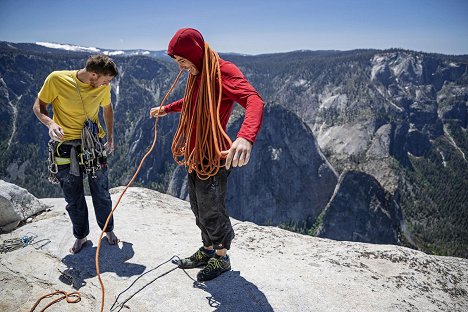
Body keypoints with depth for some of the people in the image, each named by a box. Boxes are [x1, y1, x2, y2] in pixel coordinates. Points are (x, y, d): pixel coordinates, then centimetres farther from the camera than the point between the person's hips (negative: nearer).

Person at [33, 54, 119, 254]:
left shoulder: (103, 86, -5)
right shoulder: (57, 79, -15)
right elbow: (38, 107, -5)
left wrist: (110, 137, 9)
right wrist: (50, 123, -25)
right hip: (66, 146, -2)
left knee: (101, 193, 9)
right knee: (73, 199, 9)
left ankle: (108, 229, 33)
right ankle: (81, 235, 31)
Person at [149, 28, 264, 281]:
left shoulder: (223, 71, -18)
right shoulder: (196, 75, 11)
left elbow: (254, 100, -36)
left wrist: (246, 137, -55)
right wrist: (166, 109, 44)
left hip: (213, 159, -8)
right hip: (194, 156, 9)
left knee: (211, 213, 5)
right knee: (199, 209, 19)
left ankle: (221, 258, 28)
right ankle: (207, 250, 39)